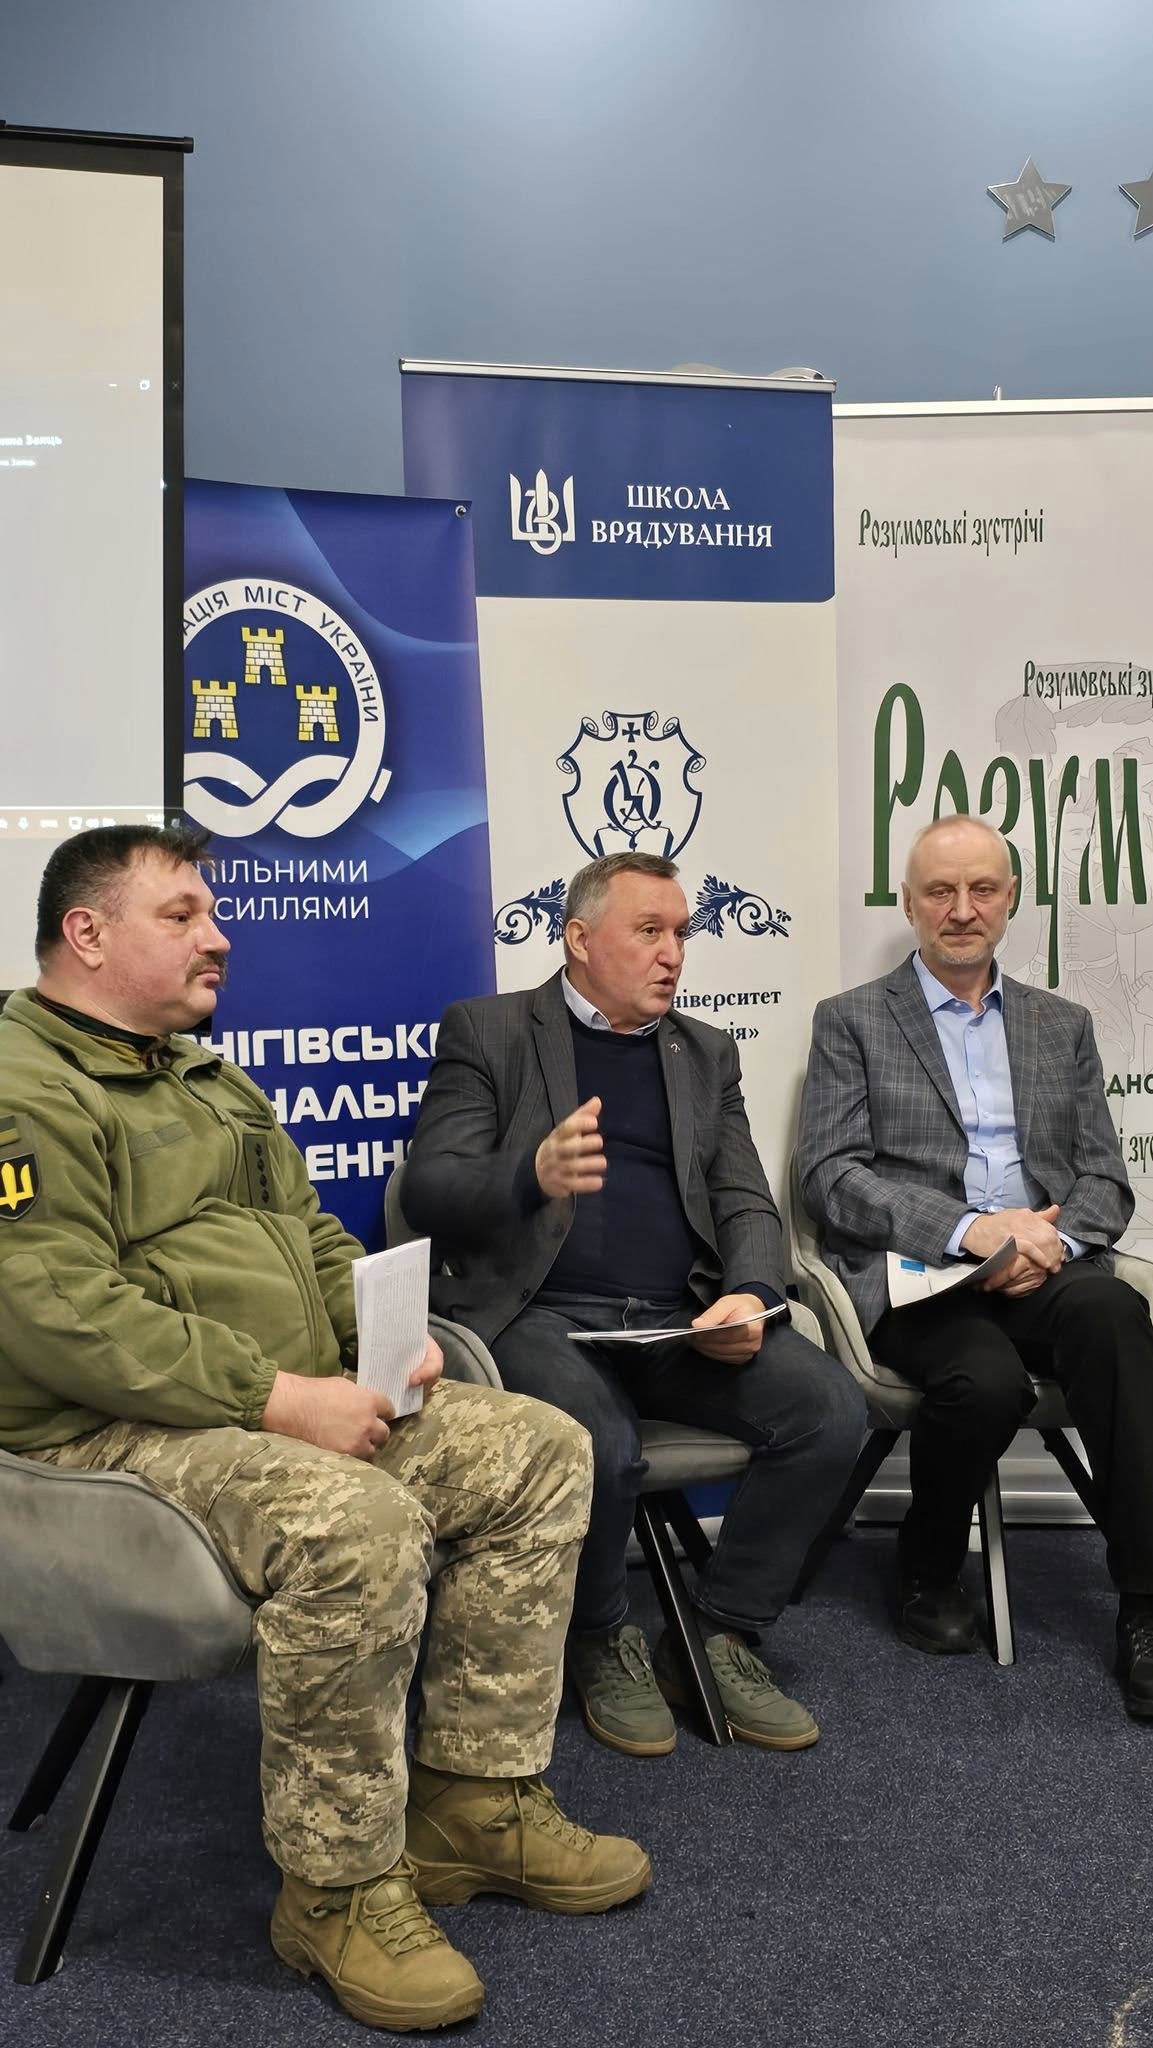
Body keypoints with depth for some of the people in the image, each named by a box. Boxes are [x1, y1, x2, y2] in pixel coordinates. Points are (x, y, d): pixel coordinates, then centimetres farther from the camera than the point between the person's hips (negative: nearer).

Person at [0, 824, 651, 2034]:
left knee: (539, 1451, -1)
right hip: (118, 1435, -9)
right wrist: (278, 1398, -23)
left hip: (301, 1402, 10)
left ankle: (473, 1800, 6)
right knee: (357, 1521, -35)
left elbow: (316, 1236, 25)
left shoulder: (210, 1079, 21)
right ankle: (336, 1888, -13)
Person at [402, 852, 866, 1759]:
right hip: (543, 1313, -4)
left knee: (832, 1409, -19)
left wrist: (751, 1295, -11)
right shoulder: (486, 1031, 6)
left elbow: (747, 1203, 12)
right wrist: (532, 1176, -26)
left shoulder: (706, 1052, 19)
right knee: (601, 1445, -33)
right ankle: (604, 1641, 0)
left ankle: (724, 1633, 2)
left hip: (679, 1321, 4)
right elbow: (428, 1188, -4)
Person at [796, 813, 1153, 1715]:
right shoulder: (851, 1021, 8)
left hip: (1045, 1269, 3)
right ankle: (930, 1570, -1)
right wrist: (967, 1228, -17)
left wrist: (1052, 1241, -11)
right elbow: (829, 1176, -3)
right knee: (988, 1380, -33)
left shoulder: (1065, 1025, 19)